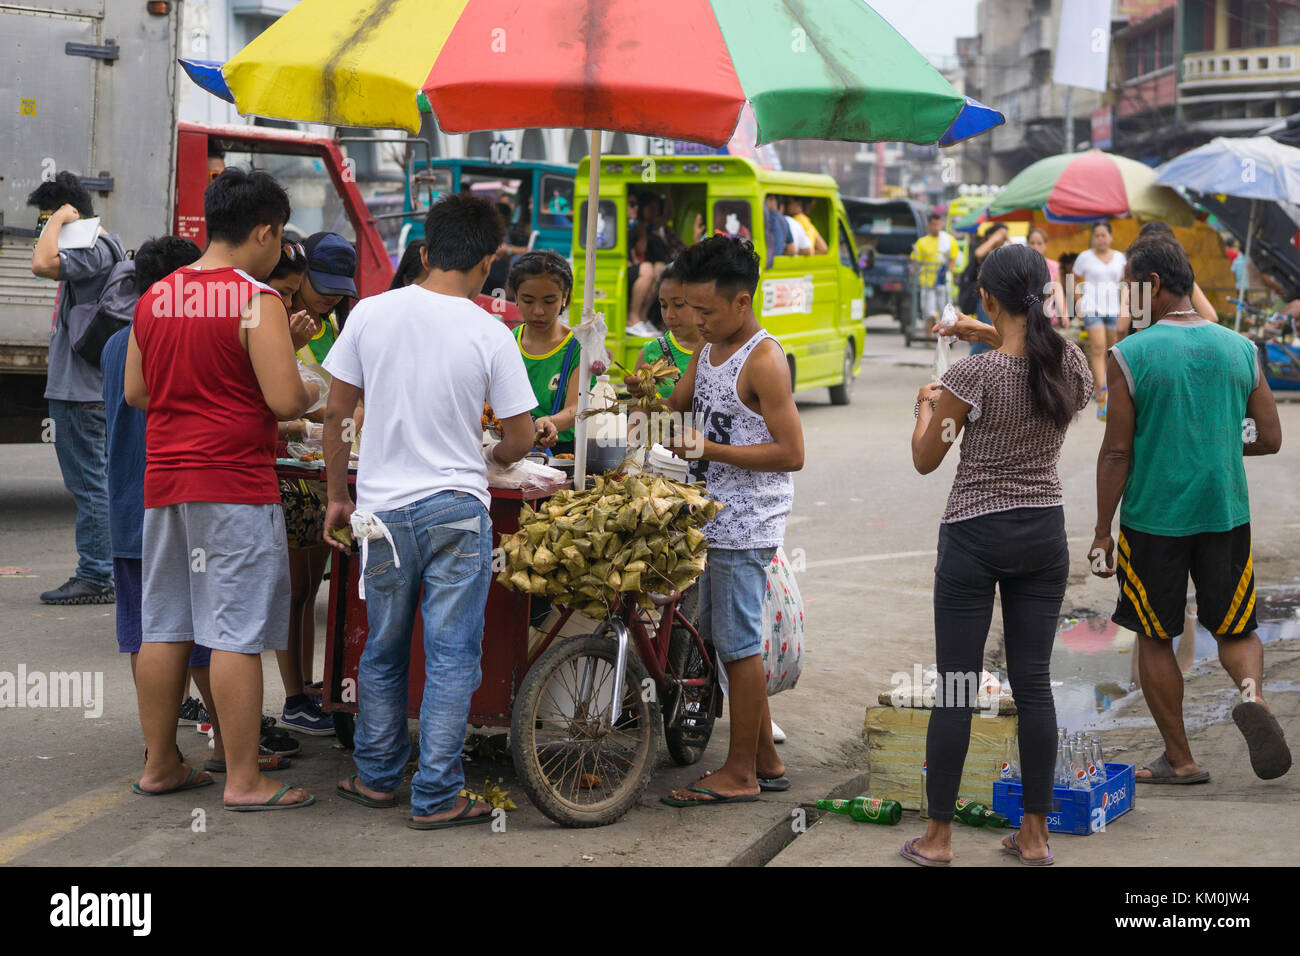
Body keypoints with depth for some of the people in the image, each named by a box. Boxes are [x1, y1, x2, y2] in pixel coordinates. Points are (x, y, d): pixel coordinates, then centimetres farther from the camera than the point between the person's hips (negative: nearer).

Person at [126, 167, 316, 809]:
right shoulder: (256, 301, -12)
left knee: (164, 628, 13)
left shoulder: (154, 298, 9)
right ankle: (243, 780, 0)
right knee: (237, 633, -4)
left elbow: (134, 392, 15)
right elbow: (284, 400, -16)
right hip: (235, 482, -7)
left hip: (164, 481, 7)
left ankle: (160, 765, 21)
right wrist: (312, 394, 4)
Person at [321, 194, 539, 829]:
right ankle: (437, 795, 6)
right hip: (457, 508, -3)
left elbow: (335, 413, 3)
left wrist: (338, 496, 14)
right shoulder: (489, 334, -8)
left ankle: (376, 777, 28)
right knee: (451, 655, 4)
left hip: (382, 508, 3)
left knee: (382, 651, 16)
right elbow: (520, 439, -3)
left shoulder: (371, 313, -2)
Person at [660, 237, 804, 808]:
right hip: (714, 519, 9)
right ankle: (766, 761, 22)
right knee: (720, 639, 13)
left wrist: (709, 449, -22)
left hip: (747, 524, -9)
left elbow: (791, 453, -19)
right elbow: (679, 406, 21)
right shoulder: (708, 349, 13)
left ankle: (740, 773, 5)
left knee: (739, 645, -3)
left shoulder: (765, 361, -15)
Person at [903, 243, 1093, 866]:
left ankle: (937, 836, 10)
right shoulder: (1072, 364, -4)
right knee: (1032, 683, 10)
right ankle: (1035, 835, 15)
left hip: (975, 536, -4)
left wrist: (925, 404, 11)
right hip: (1044, 534, 4)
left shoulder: (973, 376, -18)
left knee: (955, 689, 3)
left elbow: (925, 460, -5)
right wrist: (994, 337, 21)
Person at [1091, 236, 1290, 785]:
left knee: (1154, 638, 13)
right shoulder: (1240, 349, 2)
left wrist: (1102, 533, -3)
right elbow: (1270, 440, 6)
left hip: (1153, 518, -3)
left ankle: (1179, 760, 17)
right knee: (1236, 629, 16)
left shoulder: (1130, 356, -11)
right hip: (1226, 513, 3)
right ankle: (1252, 694, -16)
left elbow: (1117, 452, -10)